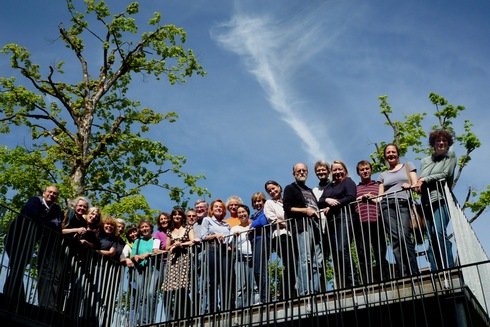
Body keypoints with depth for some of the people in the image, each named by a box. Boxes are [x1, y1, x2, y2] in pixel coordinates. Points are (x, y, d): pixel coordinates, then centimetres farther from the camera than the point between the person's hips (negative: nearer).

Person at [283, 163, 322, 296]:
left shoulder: (309, 190, 32)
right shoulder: (290, 188, 11)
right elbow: (287, 208, -1)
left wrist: (318, 212, 9)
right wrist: (305, 210, -9)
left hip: (314, 225, 7)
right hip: (302, 225, -7)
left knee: (317, 262, -1)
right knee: (305, 260, -17)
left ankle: (316, 292, -1)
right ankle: (304, 293, -21)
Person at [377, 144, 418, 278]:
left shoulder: (408, 166, 24)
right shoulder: (382, 175, 28)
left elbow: (415, 184, 12)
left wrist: (410, 186, -10)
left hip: (403, 203, -2)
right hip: (387, 205, 2)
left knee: (404, 235, -23)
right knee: (395, 239, -14)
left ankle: (413, 273, -24)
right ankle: (403, 274, -19)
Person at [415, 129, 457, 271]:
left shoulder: (450, 156, 12)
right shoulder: (425, 161, 22)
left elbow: (445, 174, -2)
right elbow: (420, 179, 18)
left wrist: (425, 180, -5)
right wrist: (418, 184, -5)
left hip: (441, 200, -4)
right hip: (427, 203, 4)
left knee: (439, 232, -23)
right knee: (431, 239, -5)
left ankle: (449, 268, -20)